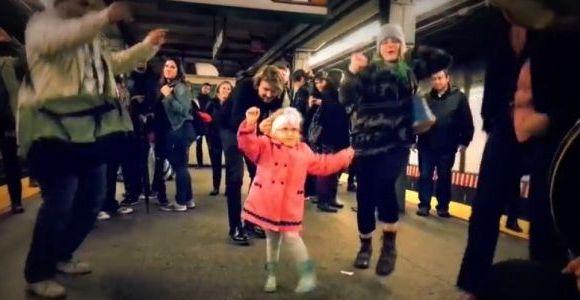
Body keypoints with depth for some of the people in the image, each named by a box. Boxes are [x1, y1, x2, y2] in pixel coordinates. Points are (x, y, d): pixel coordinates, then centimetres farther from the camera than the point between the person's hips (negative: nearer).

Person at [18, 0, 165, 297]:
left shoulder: (88, 38, 25)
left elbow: (116, 63, 30)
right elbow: (60, 38, -23)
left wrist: (148, 45, 20)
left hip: (90, 128, 9)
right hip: (56, 129, -9)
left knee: (92, 199, 12)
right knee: (59, 203, -11)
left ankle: (61, 256, 30)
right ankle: (37, 275, 7)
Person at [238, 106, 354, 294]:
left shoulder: (303, 151, 7)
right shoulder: (265, 146, -2)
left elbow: (322, 165, 15)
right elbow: (248, 144, -19)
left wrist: (345, 156, 13)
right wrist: (249, 125, -36)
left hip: (289, 206, 0)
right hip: (266, 204, 0)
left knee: (291, 236, -6)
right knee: (272, 239, 14)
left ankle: (308, 274, 10)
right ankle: (271, 275, 31)